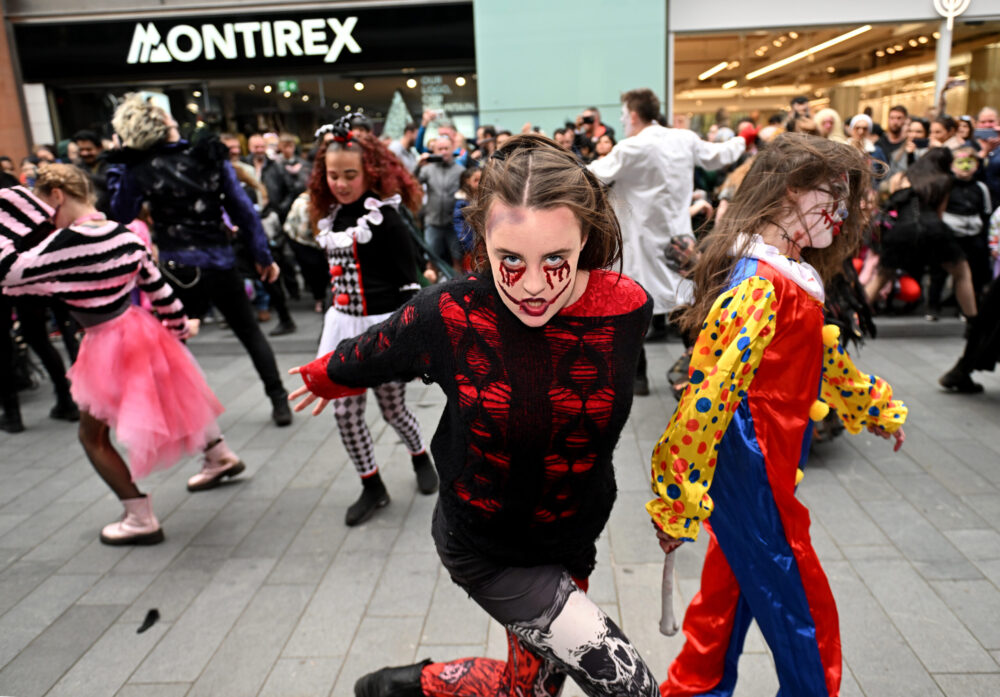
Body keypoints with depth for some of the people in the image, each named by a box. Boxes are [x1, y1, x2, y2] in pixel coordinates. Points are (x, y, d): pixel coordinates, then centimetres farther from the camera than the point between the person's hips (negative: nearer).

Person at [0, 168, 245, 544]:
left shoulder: (69, 241, -22)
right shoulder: (124, 234, -1)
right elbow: (157, 285, 7)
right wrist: (179, 324, 19)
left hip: (107, 346, -7)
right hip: (140, 331, 7)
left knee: (93, 436, 10)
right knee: (169, 399, 30)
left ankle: (141, 519, 13)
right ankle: (220, 456, 46)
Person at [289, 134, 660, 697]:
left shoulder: (626, 308, -16)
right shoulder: (448, 316, -22)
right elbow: (368, 355, -1)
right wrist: (325, 378, 18)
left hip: (571, 543, 4)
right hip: (484, 545, -4)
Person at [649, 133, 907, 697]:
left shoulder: (788, 277, 8)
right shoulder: (761, 285, -23)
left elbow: (821, 352, 24)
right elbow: (710, 392, -28)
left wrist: (875, 406, 36)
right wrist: (676, 501, -26)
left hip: (764, 470, 9)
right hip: (750, 477, -9)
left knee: (732, 594, 22)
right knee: (805, 622, 9)